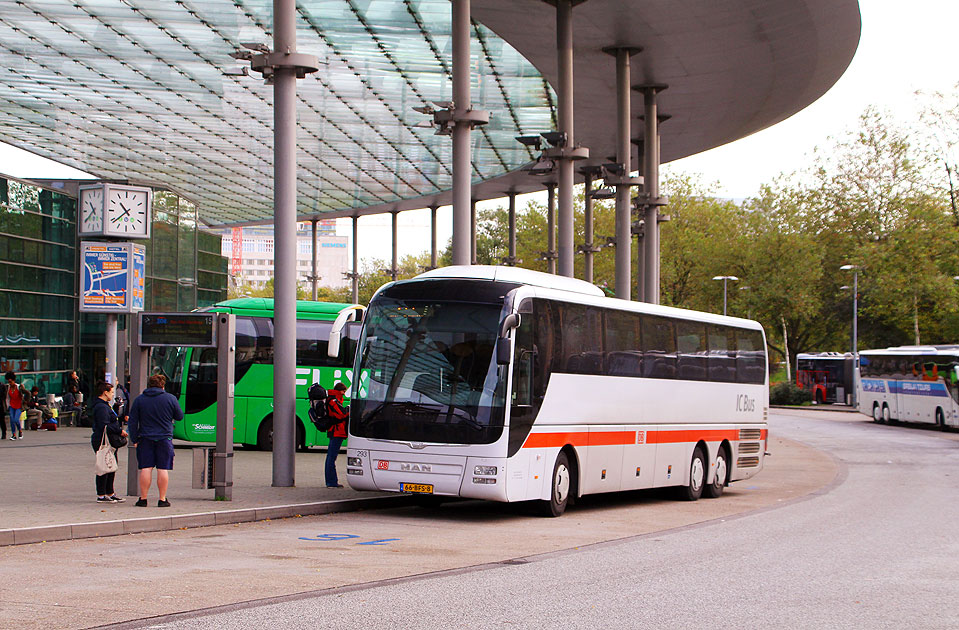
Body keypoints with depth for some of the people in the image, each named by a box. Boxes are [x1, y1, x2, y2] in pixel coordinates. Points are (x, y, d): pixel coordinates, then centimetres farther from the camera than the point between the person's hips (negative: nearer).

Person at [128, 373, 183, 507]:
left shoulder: (139, 400, 3)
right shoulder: (170, 398, 0)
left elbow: (133, 421, 3)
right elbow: (180, 416, 8)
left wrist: (134, 439, 7)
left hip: (145, 439, 1)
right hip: (165, 439, -1)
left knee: (146, 468, 3)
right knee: (163, 469, 1)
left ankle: (143, 499, 4)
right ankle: (162, 500, 2)